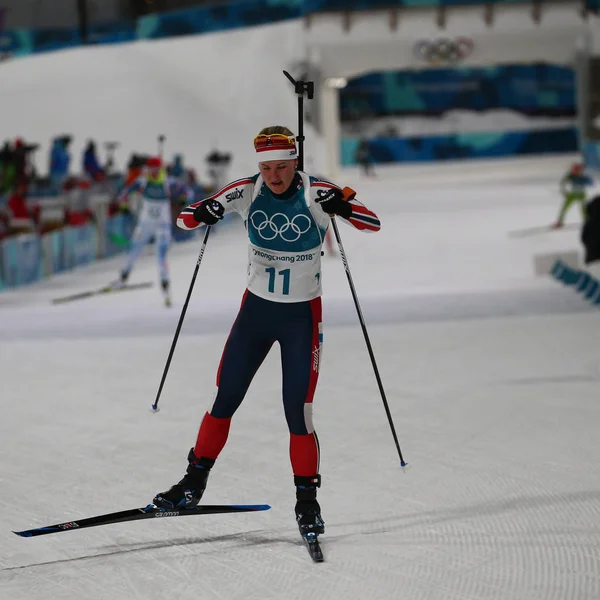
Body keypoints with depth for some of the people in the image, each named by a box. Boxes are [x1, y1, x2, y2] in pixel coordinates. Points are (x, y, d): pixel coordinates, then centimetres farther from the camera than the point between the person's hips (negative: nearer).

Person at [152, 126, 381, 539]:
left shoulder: (317, 194, -15)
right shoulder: (247, 192, -8)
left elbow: (373, 224, -19)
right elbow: (185, 219, -6)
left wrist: (341, 206, -39)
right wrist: (203, 213, -30)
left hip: (302, 316, -3)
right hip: (256, 309, 3)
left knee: (298, 414, -7)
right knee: (225, 402, 7)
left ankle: (307, 502, 9)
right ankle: (194, 483, 24)